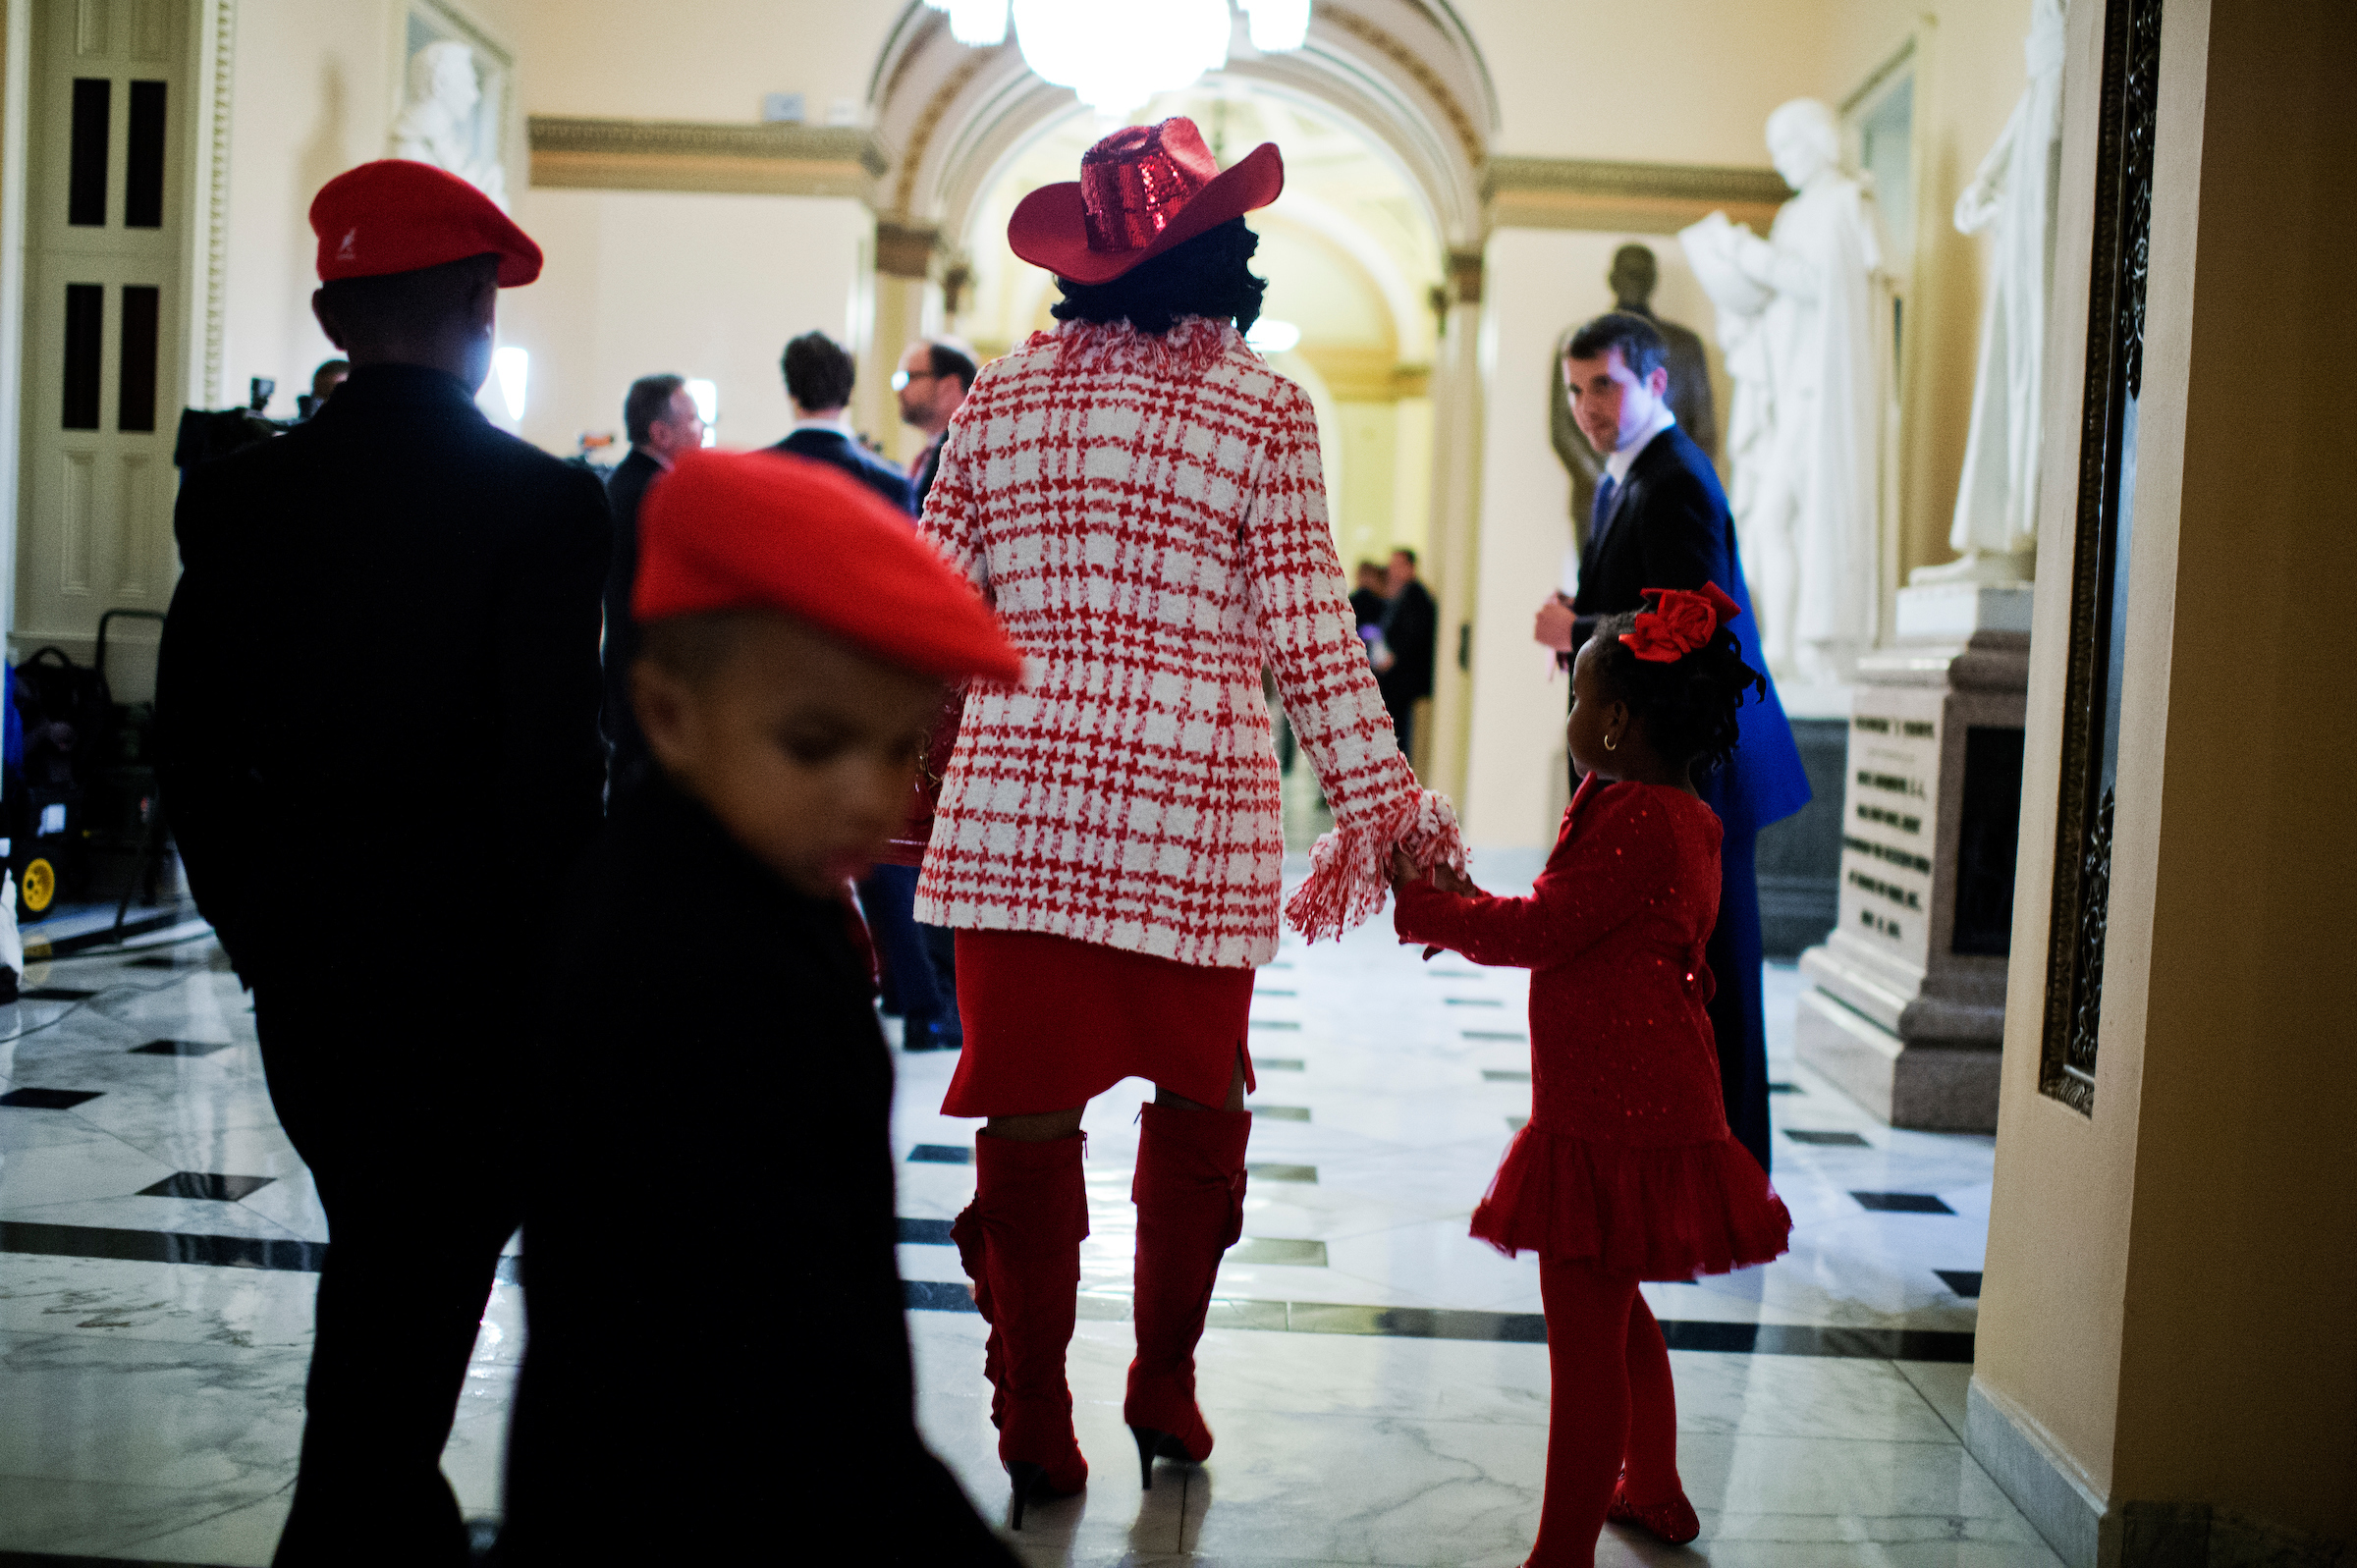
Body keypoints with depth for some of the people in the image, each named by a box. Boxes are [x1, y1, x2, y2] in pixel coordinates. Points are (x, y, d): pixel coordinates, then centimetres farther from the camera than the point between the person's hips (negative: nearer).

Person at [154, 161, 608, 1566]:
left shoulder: (238, 496, 0)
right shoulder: (544, 503, -14)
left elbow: (191, 748, 3)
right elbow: (557, 766, -17)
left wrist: (260, 924, 14)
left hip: (302, 964, 5)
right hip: (470, 973, -5)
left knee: (389, 1255, 22)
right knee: (413, 1293, 8)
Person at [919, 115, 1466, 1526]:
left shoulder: (1002, 394, 9)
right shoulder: (1265, 407, 0)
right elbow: (1306, 628, -2)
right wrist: (1384, 799, 3)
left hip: (1015, 795, 2)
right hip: (1192, 799, -2)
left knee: (1029, 1112, 6)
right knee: (1197, 1109, 15)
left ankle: (1036, 1435, 12)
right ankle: (1165, 1394, 24)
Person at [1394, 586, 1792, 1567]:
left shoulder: (1637, 821, -20)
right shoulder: (1670, 814, 14)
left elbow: (1542, 930, -18)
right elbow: (1570, 926, 18)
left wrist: (1426, 907, -7)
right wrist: (1466, 906, 12)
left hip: (1616, 1119, -11)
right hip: (1633, 1106, 11)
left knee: (1583, 1331, -6)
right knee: (1614, 1315, 25)